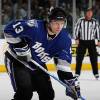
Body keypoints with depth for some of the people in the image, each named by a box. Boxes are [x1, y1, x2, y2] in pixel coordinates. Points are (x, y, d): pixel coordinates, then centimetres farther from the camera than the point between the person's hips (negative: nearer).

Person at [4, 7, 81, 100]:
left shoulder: (64, 39, -12)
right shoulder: (34, 27, -30)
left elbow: (63, 61, -9)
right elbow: (10, 29, -26)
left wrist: (71, 81, -17)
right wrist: (20, 46, -27)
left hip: (38, 65, 6)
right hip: (17, 60, -6)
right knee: (25, 92, -23)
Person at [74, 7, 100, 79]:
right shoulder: (81, 20, -4)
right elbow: (76, 29, -1)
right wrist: (76, 39, -8)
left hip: (91, 42, 1)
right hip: (82, 41, -1)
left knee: (94, 58, 2)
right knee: (79, 58, -1)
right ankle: (77, 73, 5)